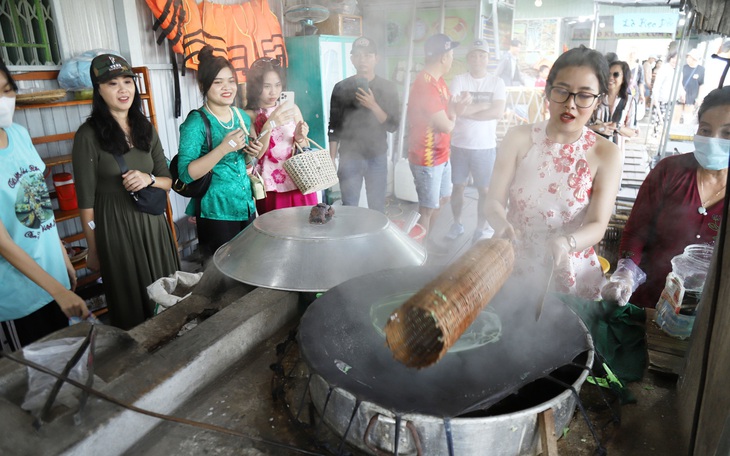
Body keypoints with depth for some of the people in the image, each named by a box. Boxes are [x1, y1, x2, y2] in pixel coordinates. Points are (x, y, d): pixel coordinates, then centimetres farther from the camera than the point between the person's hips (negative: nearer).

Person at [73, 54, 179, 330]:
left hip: (153, 223, 5)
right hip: (114, 227, -5)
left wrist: (148, 179, -13)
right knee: (131, 310, 8)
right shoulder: (89, 135, -9)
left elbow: (168, 181, 9)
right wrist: (93, 250, -5)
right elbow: (86, 200, -7)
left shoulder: (146, 128, 7)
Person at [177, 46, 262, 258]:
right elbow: (186, 174, -19)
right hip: (216, 213, -6)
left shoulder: (242, 117, 7)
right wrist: (224, 148, -26)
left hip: (246, 207, 6)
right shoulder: (196, 123, -13)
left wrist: (250, 155, -3)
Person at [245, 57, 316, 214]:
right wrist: (269, 125, -24)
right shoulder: (249, 115, -3)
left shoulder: (292, 108, 6)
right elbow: (255, 154, -13)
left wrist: (300, 138, -10)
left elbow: (306, 150, 11)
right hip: (272, 190, -3)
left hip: (301, 185, 3)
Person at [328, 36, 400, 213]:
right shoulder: (341, 88, 1)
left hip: (377, 156, 1)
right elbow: (334, 128, 3)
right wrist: (331, 160, 0)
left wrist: (373, 106, -18)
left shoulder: (387, 88, 2)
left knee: (377, 207, 8)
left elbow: (393, 125, -3)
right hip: (349, 157, -1)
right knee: (349, 208, 4)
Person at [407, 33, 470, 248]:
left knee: (443, 198, 23)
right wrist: (453, 114, 0)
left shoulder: (438, 80, 9)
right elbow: (446, 126, -23)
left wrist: (458, 106, -13)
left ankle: (426, 240, 39)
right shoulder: (426, 84, -24)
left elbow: (448, 111, 10)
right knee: (428, 209, 2)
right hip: (427, 158, -10)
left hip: (441, 154, 10)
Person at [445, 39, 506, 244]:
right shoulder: (459, 80, -1)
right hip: (459, 144, 1)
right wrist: (483, 105, -10)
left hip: (485, 146, 0)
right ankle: (457, 223, 29)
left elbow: (498, 112, -13)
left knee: (485, 190, 5)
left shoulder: (496, 82, 0)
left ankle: (482, 228, 20)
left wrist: (467, 110, -13)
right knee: (458, 186, 12)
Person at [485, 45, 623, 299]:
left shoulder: (606, 154, -3)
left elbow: (597, 226, -7)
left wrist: (565, 244, -28)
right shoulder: (518, 138, -2)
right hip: (510, 262, 0)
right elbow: (494, 201, -5)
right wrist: (502, 225, -27)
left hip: (568, 272, 0)